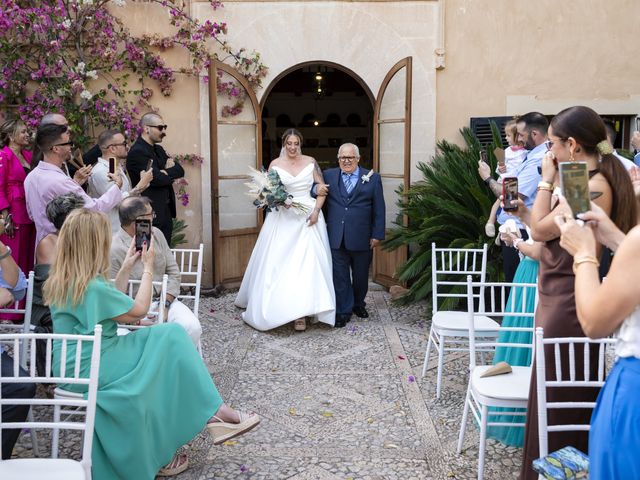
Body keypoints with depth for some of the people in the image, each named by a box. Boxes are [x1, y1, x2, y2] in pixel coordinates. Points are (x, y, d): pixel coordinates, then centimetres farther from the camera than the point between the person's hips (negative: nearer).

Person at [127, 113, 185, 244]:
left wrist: (166, 172, -12)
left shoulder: (158, 150, 15)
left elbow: (180, 171, 8)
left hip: (166, 212, 9)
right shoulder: (137, 152, -13)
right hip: (151, 213, -8)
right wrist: (172, 172, -2)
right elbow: (156, 179, -21)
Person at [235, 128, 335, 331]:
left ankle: (301, 312, -2)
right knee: (278, 262, -1)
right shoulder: (275, 164, 4)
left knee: (307, 261, -5)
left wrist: (316, 211, -7)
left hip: (307, 218, 0)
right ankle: (276, 307, 13)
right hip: (282, 219, 0)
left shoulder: (310, 162, 4)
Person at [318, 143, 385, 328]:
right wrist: (317, 190, -19)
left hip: (362, 238, 0)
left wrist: (377, 235, -3)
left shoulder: (372, 177, 2)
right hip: (336, 237, 0)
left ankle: (358, 304, 36)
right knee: (340, 276, 3)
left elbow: (379, 209, 1)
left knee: (360, 276, 13)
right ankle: (343, 311, 14)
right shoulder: (328, 175, 6)